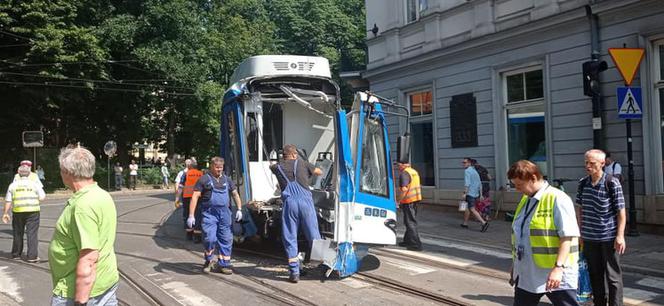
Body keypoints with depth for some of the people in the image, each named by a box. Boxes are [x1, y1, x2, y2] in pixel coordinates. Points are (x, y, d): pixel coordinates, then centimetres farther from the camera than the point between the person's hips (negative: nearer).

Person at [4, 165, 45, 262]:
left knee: (18, 233, 16)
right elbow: (42, 197, 0)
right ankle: (32, 256, -3)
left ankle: (16, 254, 26)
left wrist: (5, 213, 10)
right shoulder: (34, 184, 2)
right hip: (32, 211, -2)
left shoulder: (13, 185, 6)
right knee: (32, 234, 0)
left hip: (18, 211, 2)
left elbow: (8, 200, 4)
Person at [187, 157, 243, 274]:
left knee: (226, 239, 6)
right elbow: (195, 197, -5)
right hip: (209, 214, -5)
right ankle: (208, 261, 11)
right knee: (210, 238, -13)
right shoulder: (204, 179, 0)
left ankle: (223, 264, 17)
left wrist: (239, 209, 7)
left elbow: (235, 194, 20)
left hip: (225, 214, 5)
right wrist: (191, 215, -12)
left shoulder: (227, 179, 16)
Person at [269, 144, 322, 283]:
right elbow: (319, 172, 26)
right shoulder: (301, 163, 13)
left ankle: (294, 272, 5)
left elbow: (270, 166, 40)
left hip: (289, 203, 0)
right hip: (306, 201, 0)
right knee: (313, 235, 9)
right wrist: (309, 174, 46)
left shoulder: (278, 167, 14)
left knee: (290, 238, 6)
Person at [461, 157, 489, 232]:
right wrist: (480, 195, 21)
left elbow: (467, 183, -20)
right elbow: (480, 184, 18)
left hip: (470, 193, -9)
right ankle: (465, 223, 27)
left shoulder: (467, 171, -9)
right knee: (466, 208, 20)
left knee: (472, 209, -12)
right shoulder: (475, 171, 17)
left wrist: (464, 193, -22)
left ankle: (484, 222, -22)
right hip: (475, 194, 9)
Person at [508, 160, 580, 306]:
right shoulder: (525, 201, 11)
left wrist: (558, 267, -27)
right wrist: (515, 265, 22)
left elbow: (567, 236, -20)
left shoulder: (558, 199, -14)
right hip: (526, 275, 8)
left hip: (557, 276, -8)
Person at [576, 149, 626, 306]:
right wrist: (580, 232, 11)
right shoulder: (583, 183, 3)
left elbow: (621, 211, -10)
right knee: (595, 274, 15)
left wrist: (620, 236, -14)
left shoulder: (612, 183, -11)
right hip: (589, 237, 5)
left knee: (613, 275, 4)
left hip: (609, 237, -5)